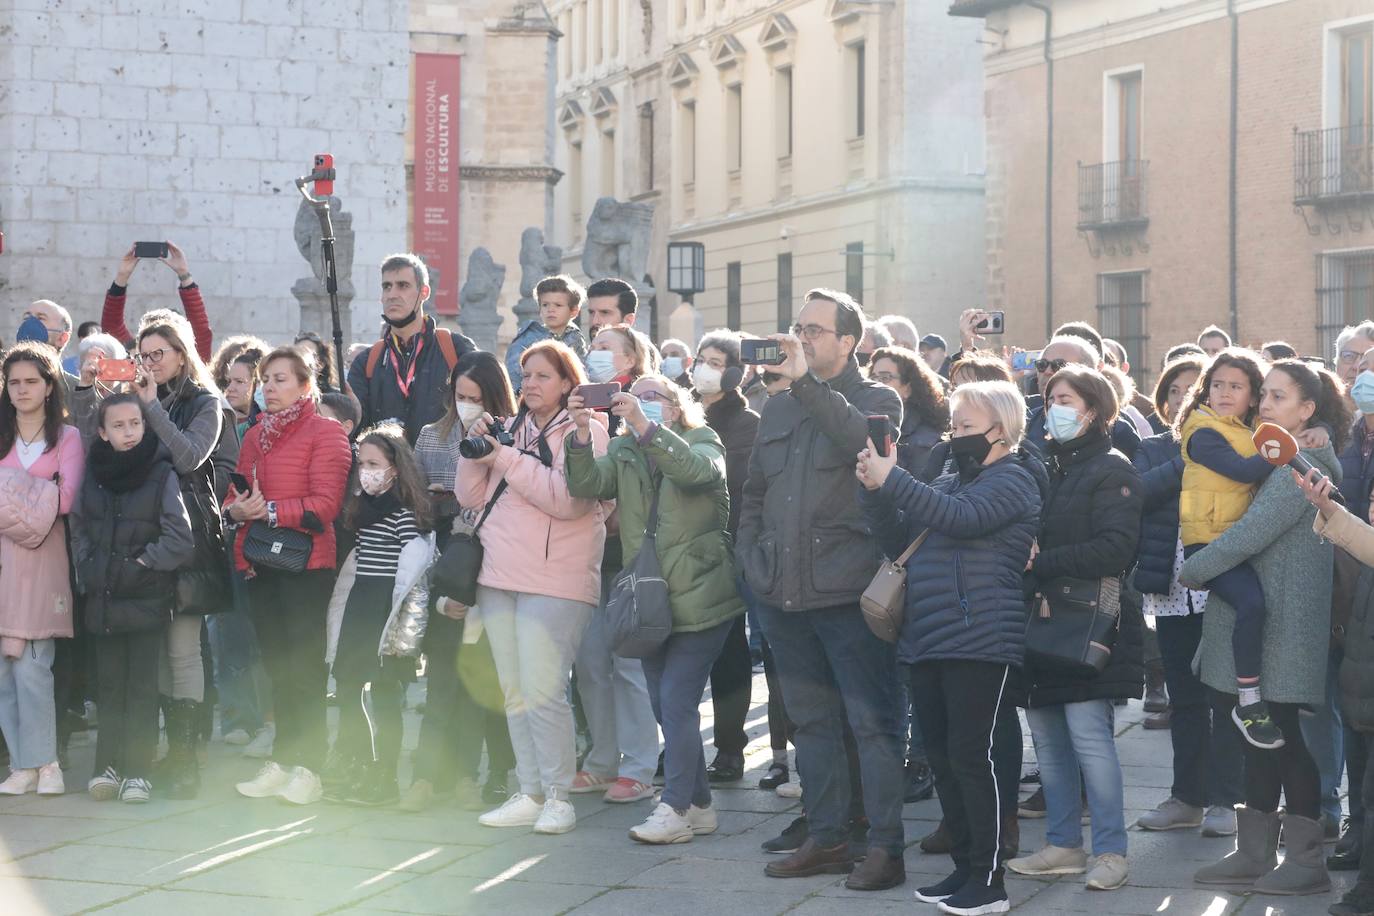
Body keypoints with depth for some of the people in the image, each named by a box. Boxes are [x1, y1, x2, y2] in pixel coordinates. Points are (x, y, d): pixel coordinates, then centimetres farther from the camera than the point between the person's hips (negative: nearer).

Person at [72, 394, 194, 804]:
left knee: (142, 686, 0)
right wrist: (87, 566, 4)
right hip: (104, 599, 4)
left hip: (147, 599, -4)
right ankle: (108, 766, 14)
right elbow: (78, 527, 16)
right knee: (110, 684, 9)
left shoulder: (162, 474, -8)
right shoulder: (93, 473, 5)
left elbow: (181, 539, -10)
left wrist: (142, 563, -9)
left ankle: (138, 770, 4)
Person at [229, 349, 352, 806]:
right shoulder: (255, 435, 16)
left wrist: (270, 510, -20)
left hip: (306, 562, -7)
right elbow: (237, 493, 18)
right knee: (277, 665, 11)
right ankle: (281, 762, 18)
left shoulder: (325, 432, -5)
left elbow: (325, 504, -14)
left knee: (304, 665, -5)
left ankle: (308, 768, -1)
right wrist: (236, 509, -5)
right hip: (260, 563, 7)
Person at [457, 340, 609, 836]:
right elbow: (471, 497, 12)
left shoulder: (584, 432, -2)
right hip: (499, 578, 6)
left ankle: (558, 797, -1)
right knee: (514, 694, 8)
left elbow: (565, 498, -17)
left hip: (554, 583, -6)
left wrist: (507, 458, -16)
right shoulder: (511, 429, 16)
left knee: (543, 692, -11)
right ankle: (529, 794, 14)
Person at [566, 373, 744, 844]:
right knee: (665, 706, 9)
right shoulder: (624, 451, 12)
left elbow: (700, 470, -24)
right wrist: (582, 435, -25)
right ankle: (697, 804, 19)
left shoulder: (702, 440, 0)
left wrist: (645, 426, -34)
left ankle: (675, 809, -5)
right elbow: (588, 484, -7)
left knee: (676, 701, -11)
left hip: (698, 596, -6)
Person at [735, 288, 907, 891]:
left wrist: (805, 382, -26)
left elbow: (866, 440, -24)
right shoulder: (778, 407, 17)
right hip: (784, 593, 6)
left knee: (873, 721, -5)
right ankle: (826, 838, 21)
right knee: (811, 720, 13)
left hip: (847, 592, -6)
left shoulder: (878, 399, 0)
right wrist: (751, 558, 12)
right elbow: (754, 491, 23)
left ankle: (885, 847, -1)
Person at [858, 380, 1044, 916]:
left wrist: (891, 479, -24)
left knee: (970, 756, -9)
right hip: (926, 641, 8)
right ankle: (964, 868, 18)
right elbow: (899, 542, 18)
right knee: (943, 759, 10)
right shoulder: (950, 482, 19)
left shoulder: (1012, 479, -5)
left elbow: (962, 517, -23)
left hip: (979, 642, -8)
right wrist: (874, 492, 2)